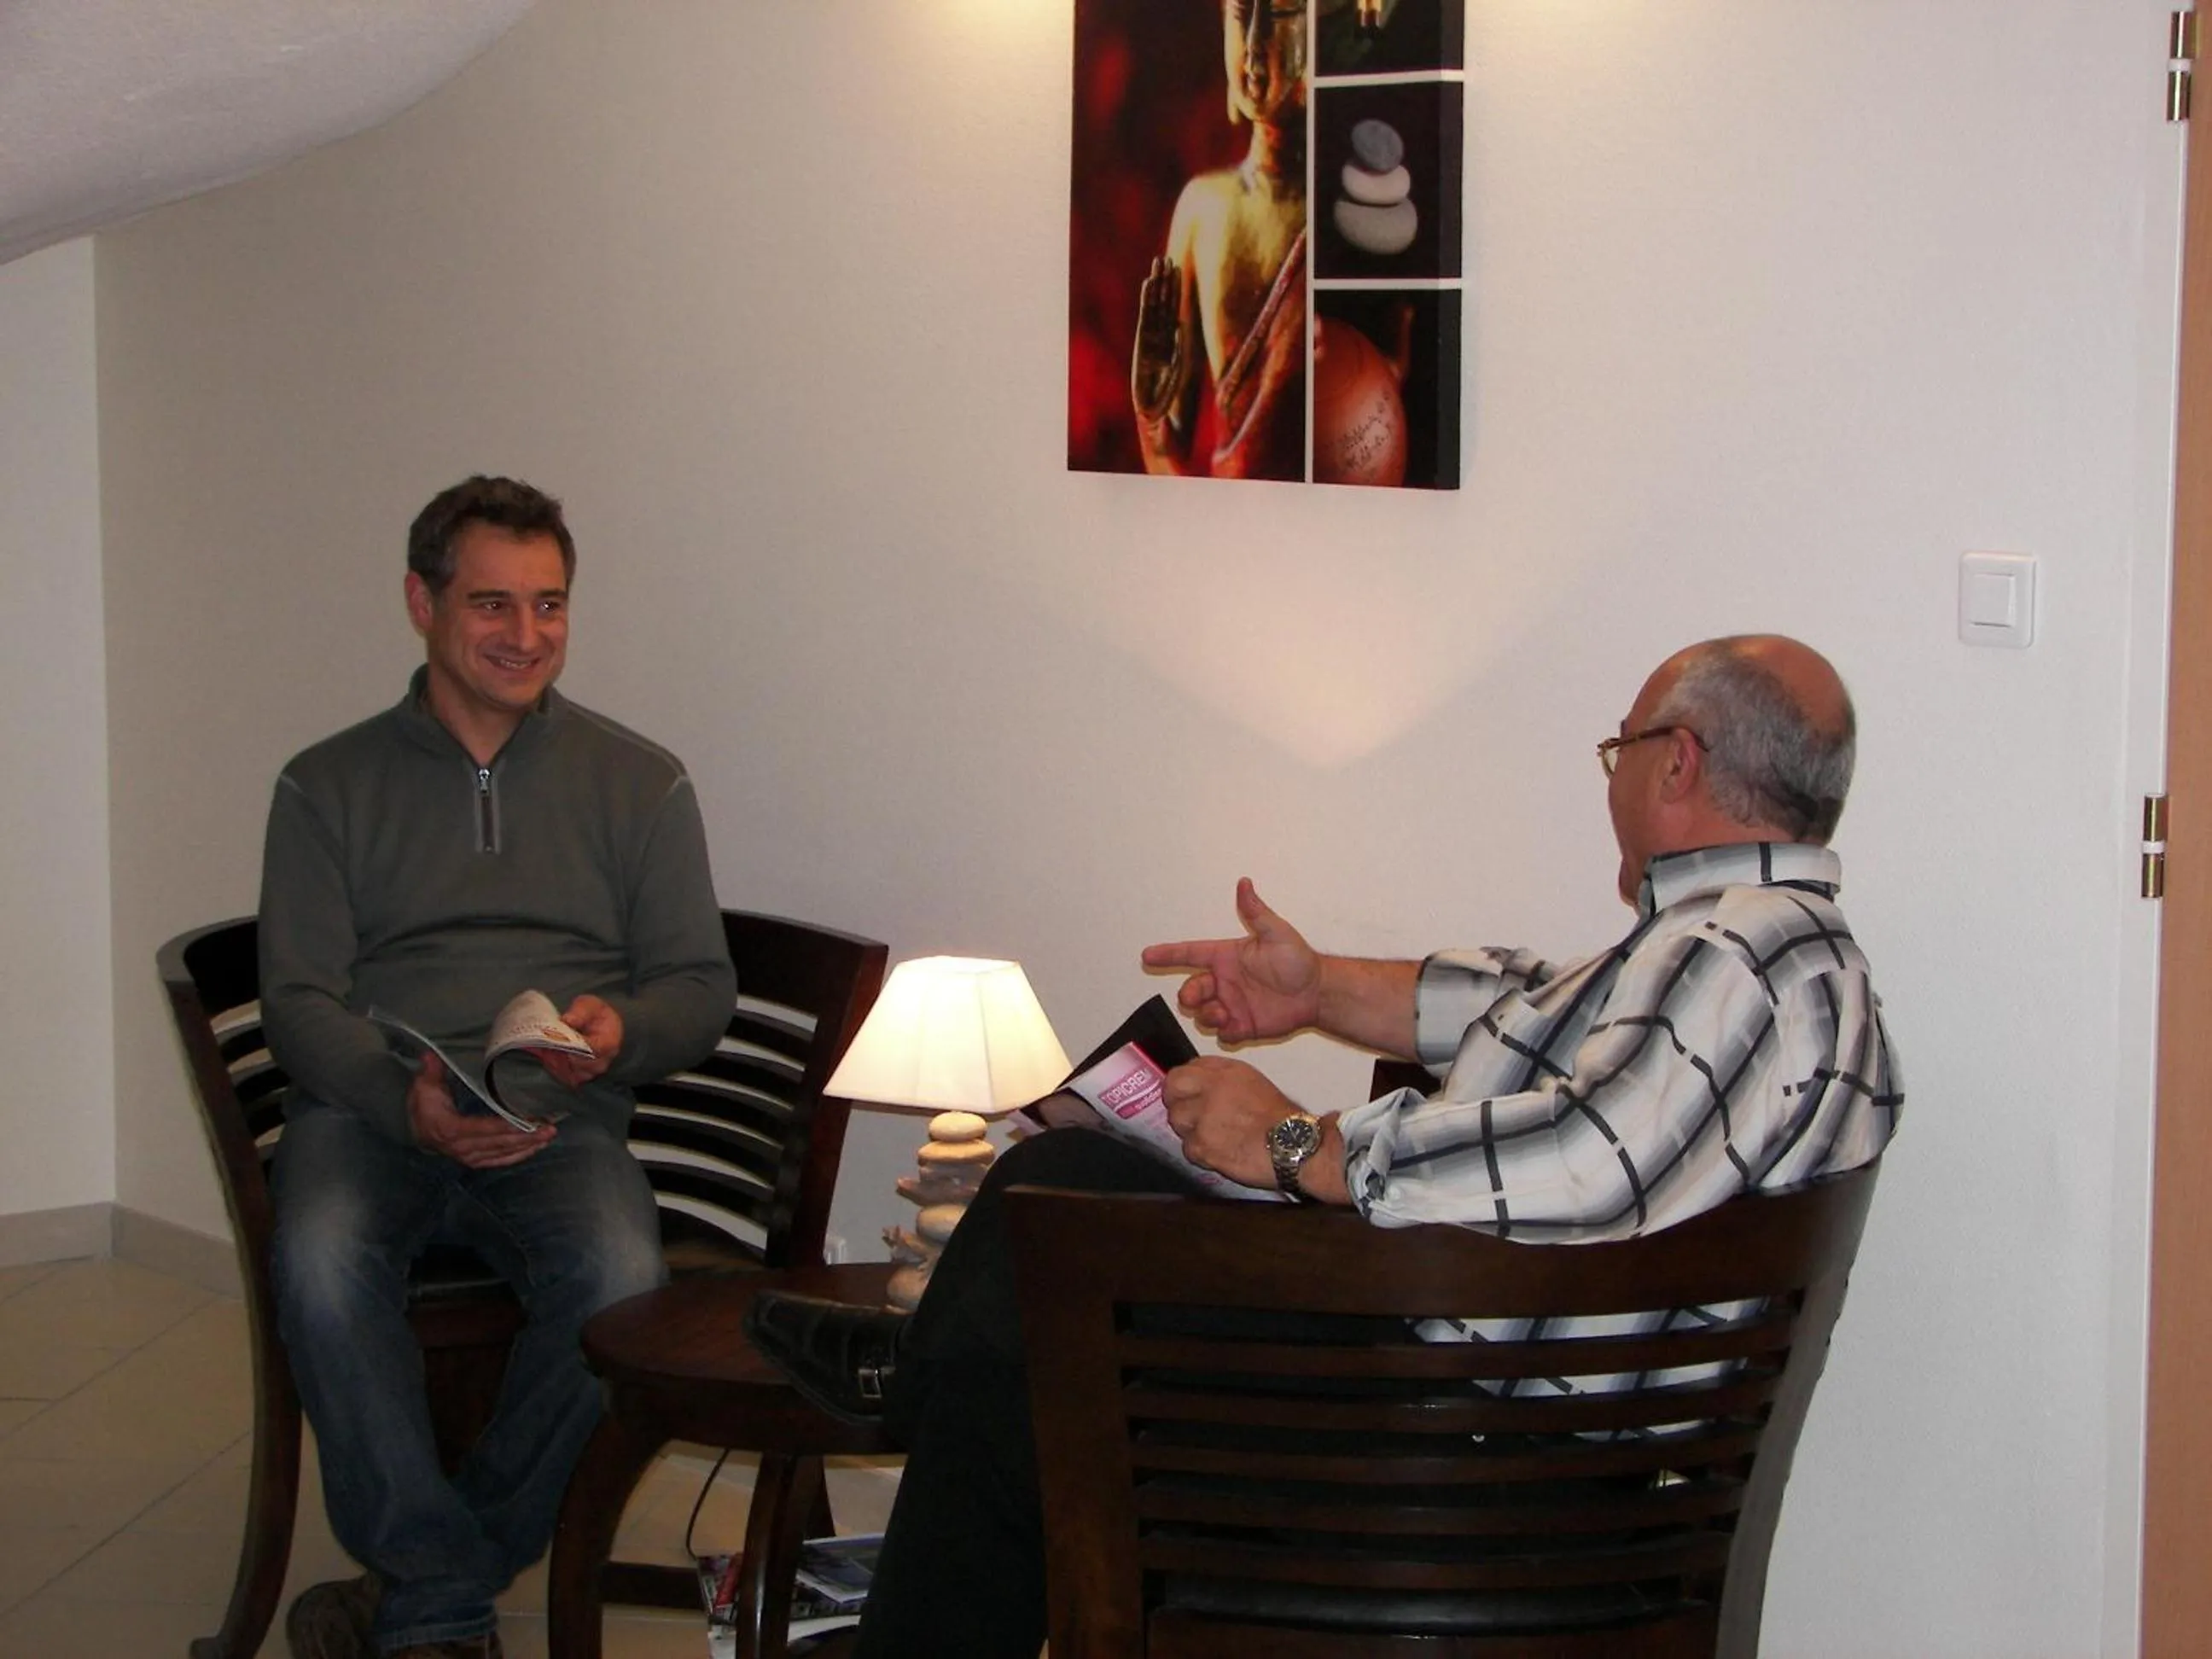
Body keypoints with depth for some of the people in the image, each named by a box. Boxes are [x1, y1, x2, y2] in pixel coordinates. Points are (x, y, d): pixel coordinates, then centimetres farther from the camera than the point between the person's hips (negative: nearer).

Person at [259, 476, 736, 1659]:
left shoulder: (639, 785, 17)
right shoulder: (329, 787, 14)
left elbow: (702, 983, 13)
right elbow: (299, 1000, 4)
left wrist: (623, 1028, -13)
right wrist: (406, 1099, -18)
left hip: (557, 1121, 0)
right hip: (369, 1111, 0)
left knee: (621, 1278, -34)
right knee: (319, 1260, -36)